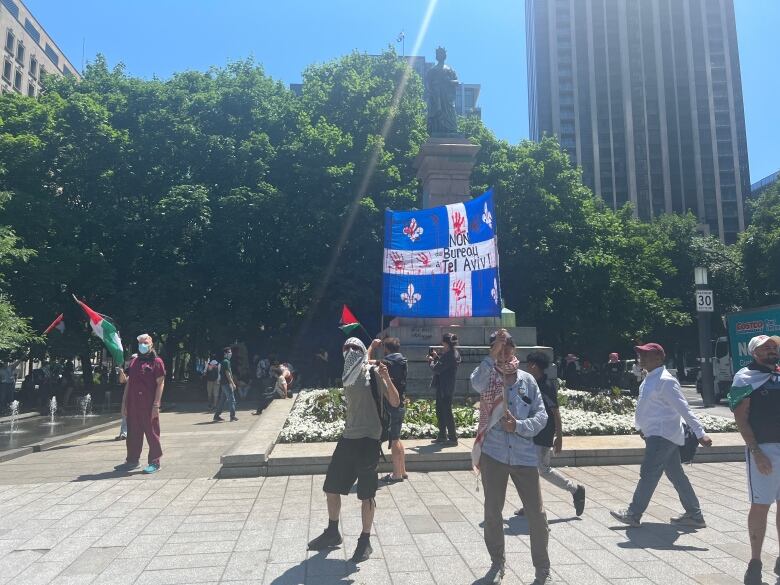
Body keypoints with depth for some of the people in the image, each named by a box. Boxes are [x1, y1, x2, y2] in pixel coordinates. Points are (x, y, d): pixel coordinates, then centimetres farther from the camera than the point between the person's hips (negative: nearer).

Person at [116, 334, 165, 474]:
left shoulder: (156, 362, -3)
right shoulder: (134, 362, 15)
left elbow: (160, 384, -8)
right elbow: (128, 383, 18)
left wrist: (156, 405, -14)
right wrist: (124, 403, 11)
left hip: (149, 406, -6)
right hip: (133, 405, 6)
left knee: (152, 433, 1)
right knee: (133, 434, 13)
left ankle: (154, 462, 8)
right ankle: (132, 460, 25)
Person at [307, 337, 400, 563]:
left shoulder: (375, 373, -7)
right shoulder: (347, 376, 10)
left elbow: (395, 402, -12)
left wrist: (387, 378, -23)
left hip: (369, 439, -6)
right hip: (348, 438, 6)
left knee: (366, 494, 3)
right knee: (331, 487, 13)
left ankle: (365, 541, 19)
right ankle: (332, 532, 32)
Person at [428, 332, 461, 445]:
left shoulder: (450, 356, -22)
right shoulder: (453, 353, 10)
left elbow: (437, 369, -22)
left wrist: (431, 361, -5)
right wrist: (436, 357, 9)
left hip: (445, 389, -11)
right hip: (442, 388, 11)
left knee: (447, 413, -2)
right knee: (440, 412, 17)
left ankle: (453, 438, 7)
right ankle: (442, 436, 26)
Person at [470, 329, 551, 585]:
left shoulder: (527, 380, 3)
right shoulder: (488, 377, -3)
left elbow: (541, 416, 1)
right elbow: (476, 384, -29)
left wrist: (519, 425, -15)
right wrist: (493, 355, -32)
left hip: (524, 455, 1)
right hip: (493, 453, -1)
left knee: (537, 515, 4)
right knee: (492, 512, 11)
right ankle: (497, 564, 31)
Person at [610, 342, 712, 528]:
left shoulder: (665, 380, -18)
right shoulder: (650, 379, 12)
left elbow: (684, 409, -21)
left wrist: (700, 433, -24)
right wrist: (644, 428, 28)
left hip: (662, 435, -10)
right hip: (657, 434, 10)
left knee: (648, 473, -4)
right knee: (676, 474, 14)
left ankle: (633, 514, 4)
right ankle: (694, 515, 23)